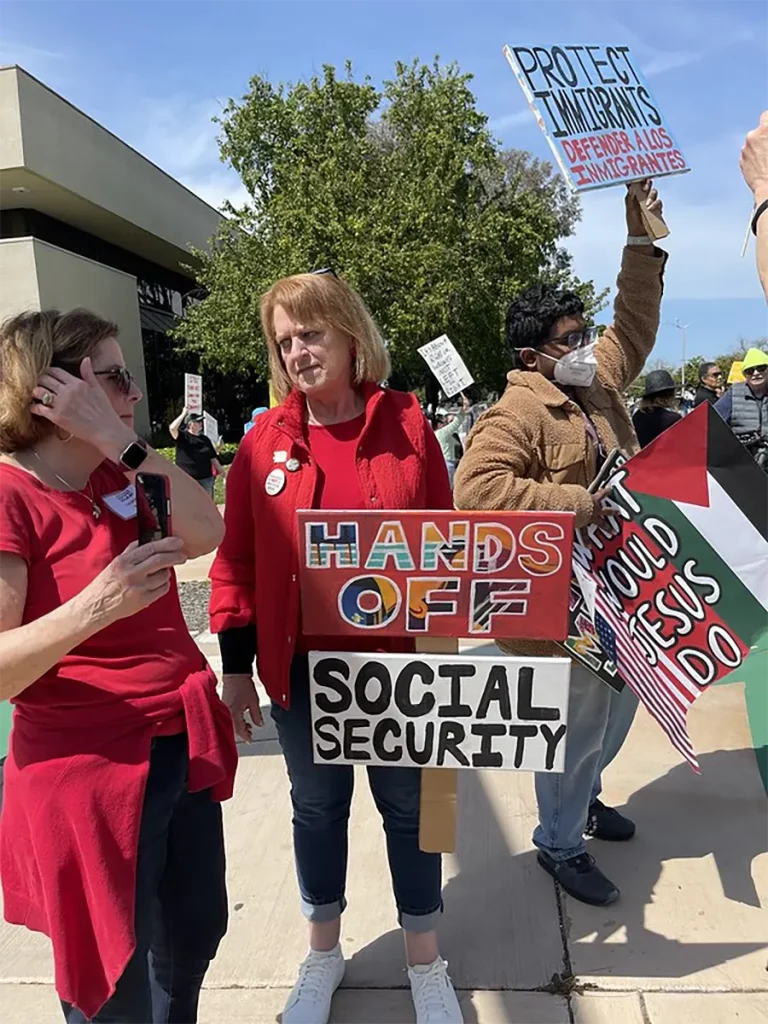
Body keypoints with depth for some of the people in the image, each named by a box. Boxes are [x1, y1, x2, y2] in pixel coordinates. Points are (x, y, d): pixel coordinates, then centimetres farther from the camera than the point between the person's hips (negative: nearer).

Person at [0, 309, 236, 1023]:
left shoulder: (119, 475, 6)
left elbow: (206, 534, -11)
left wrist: (121, 441, -17)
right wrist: (94, 606, -35)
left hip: (183, 749, 7)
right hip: (91, 772, -7)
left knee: (196, 936, 24)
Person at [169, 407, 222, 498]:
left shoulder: (205, 439, 11)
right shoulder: (183, 436, -3)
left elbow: (213, 457, 14)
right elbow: (172, 428, -23)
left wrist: (220, 471, 10)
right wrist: (183, 414, -18)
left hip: (205, 478, 5)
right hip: (187, 479, -5)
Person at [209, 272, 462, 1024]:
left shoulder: (406, 425, -5)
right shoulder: (264, 441, -4)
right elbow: (237, 559, -1)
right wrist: (237, 666, -2)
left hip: (398, 662, 0)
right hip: (299, 668, 1)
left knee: (408, 807, 16)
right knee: (316, 809, 19)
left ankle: (425, 962, 40)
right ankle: (323, 952, 44)